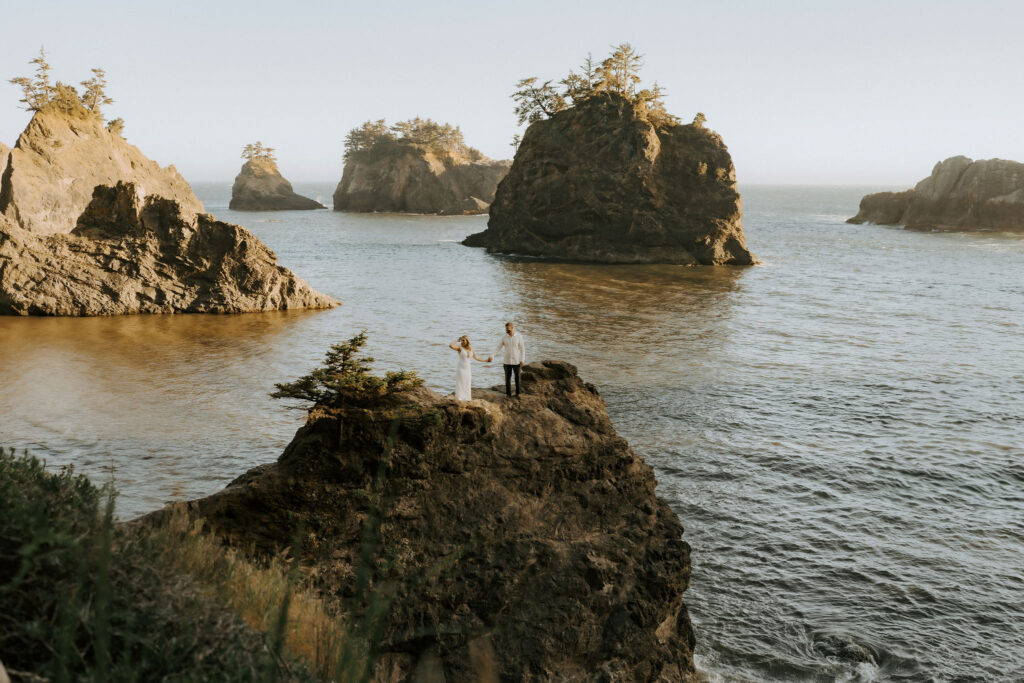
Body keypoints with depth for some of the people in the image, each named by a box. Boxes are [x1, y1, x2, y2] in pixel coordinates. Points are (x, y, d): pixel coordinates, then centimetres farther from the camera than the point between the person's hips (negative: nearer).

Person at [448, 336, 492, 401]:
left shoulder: (471, 349, 9)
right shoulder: (460, 348, -7)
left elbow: (476, 358, 19)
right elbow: (450, 346, -24)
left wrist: (486, 360, 21)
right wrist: (457, 340, -12)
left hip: (468, 369, 6)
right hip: (460, 369, -6)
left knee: (467, 387, 8)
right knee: (460, 386, -5)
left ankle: (466, 400, 14)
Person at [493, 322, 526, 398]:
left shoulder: (519, 337, -7)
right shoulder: (503, 337, -4)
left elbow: (522, 349, -3)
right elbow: (498, 347, -5)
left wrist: (522, 360, -8)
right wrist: (492, 356, -18)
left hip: (516, 361, -1)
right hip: (507, 361, 1)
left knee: (517, 377, 6)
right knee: (507, 377, 5)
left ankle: (518, 392, 20)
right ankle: (508, 393, 15)